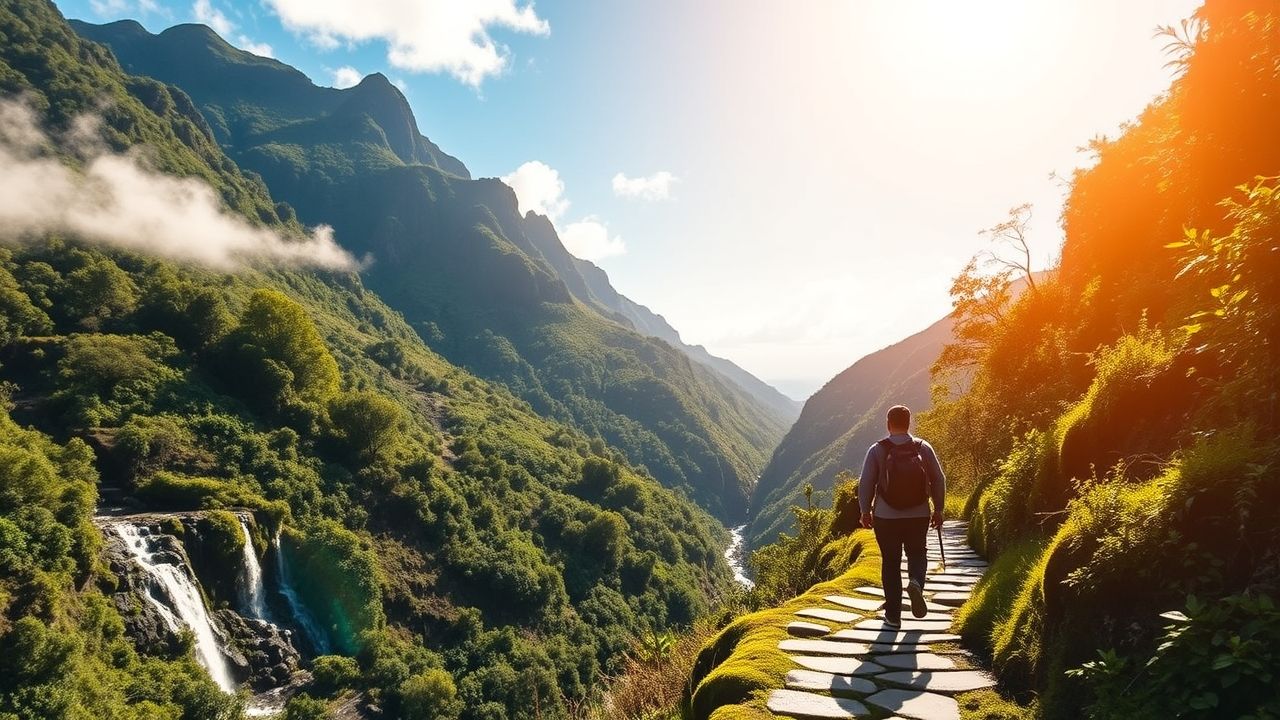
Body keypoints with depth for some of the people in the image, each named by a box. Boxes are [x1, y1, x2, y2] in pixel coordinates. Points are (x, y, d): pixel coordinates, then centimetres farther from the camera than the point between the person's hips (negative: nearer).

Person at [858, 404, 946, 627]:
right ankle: (916, 583, -10)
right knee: (917, 554, 21)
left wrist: (865, 511, 7)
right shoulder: (923, 448, -1)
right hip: (919, 516, 1)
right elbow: (939, 479, 2)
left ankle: (893, 615, 12)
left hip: (886, 517, -1)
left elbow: (866, 483, -5)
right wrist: (938, 509, 12)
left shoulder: (877, 450, -6)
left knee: (891, 563, 10)